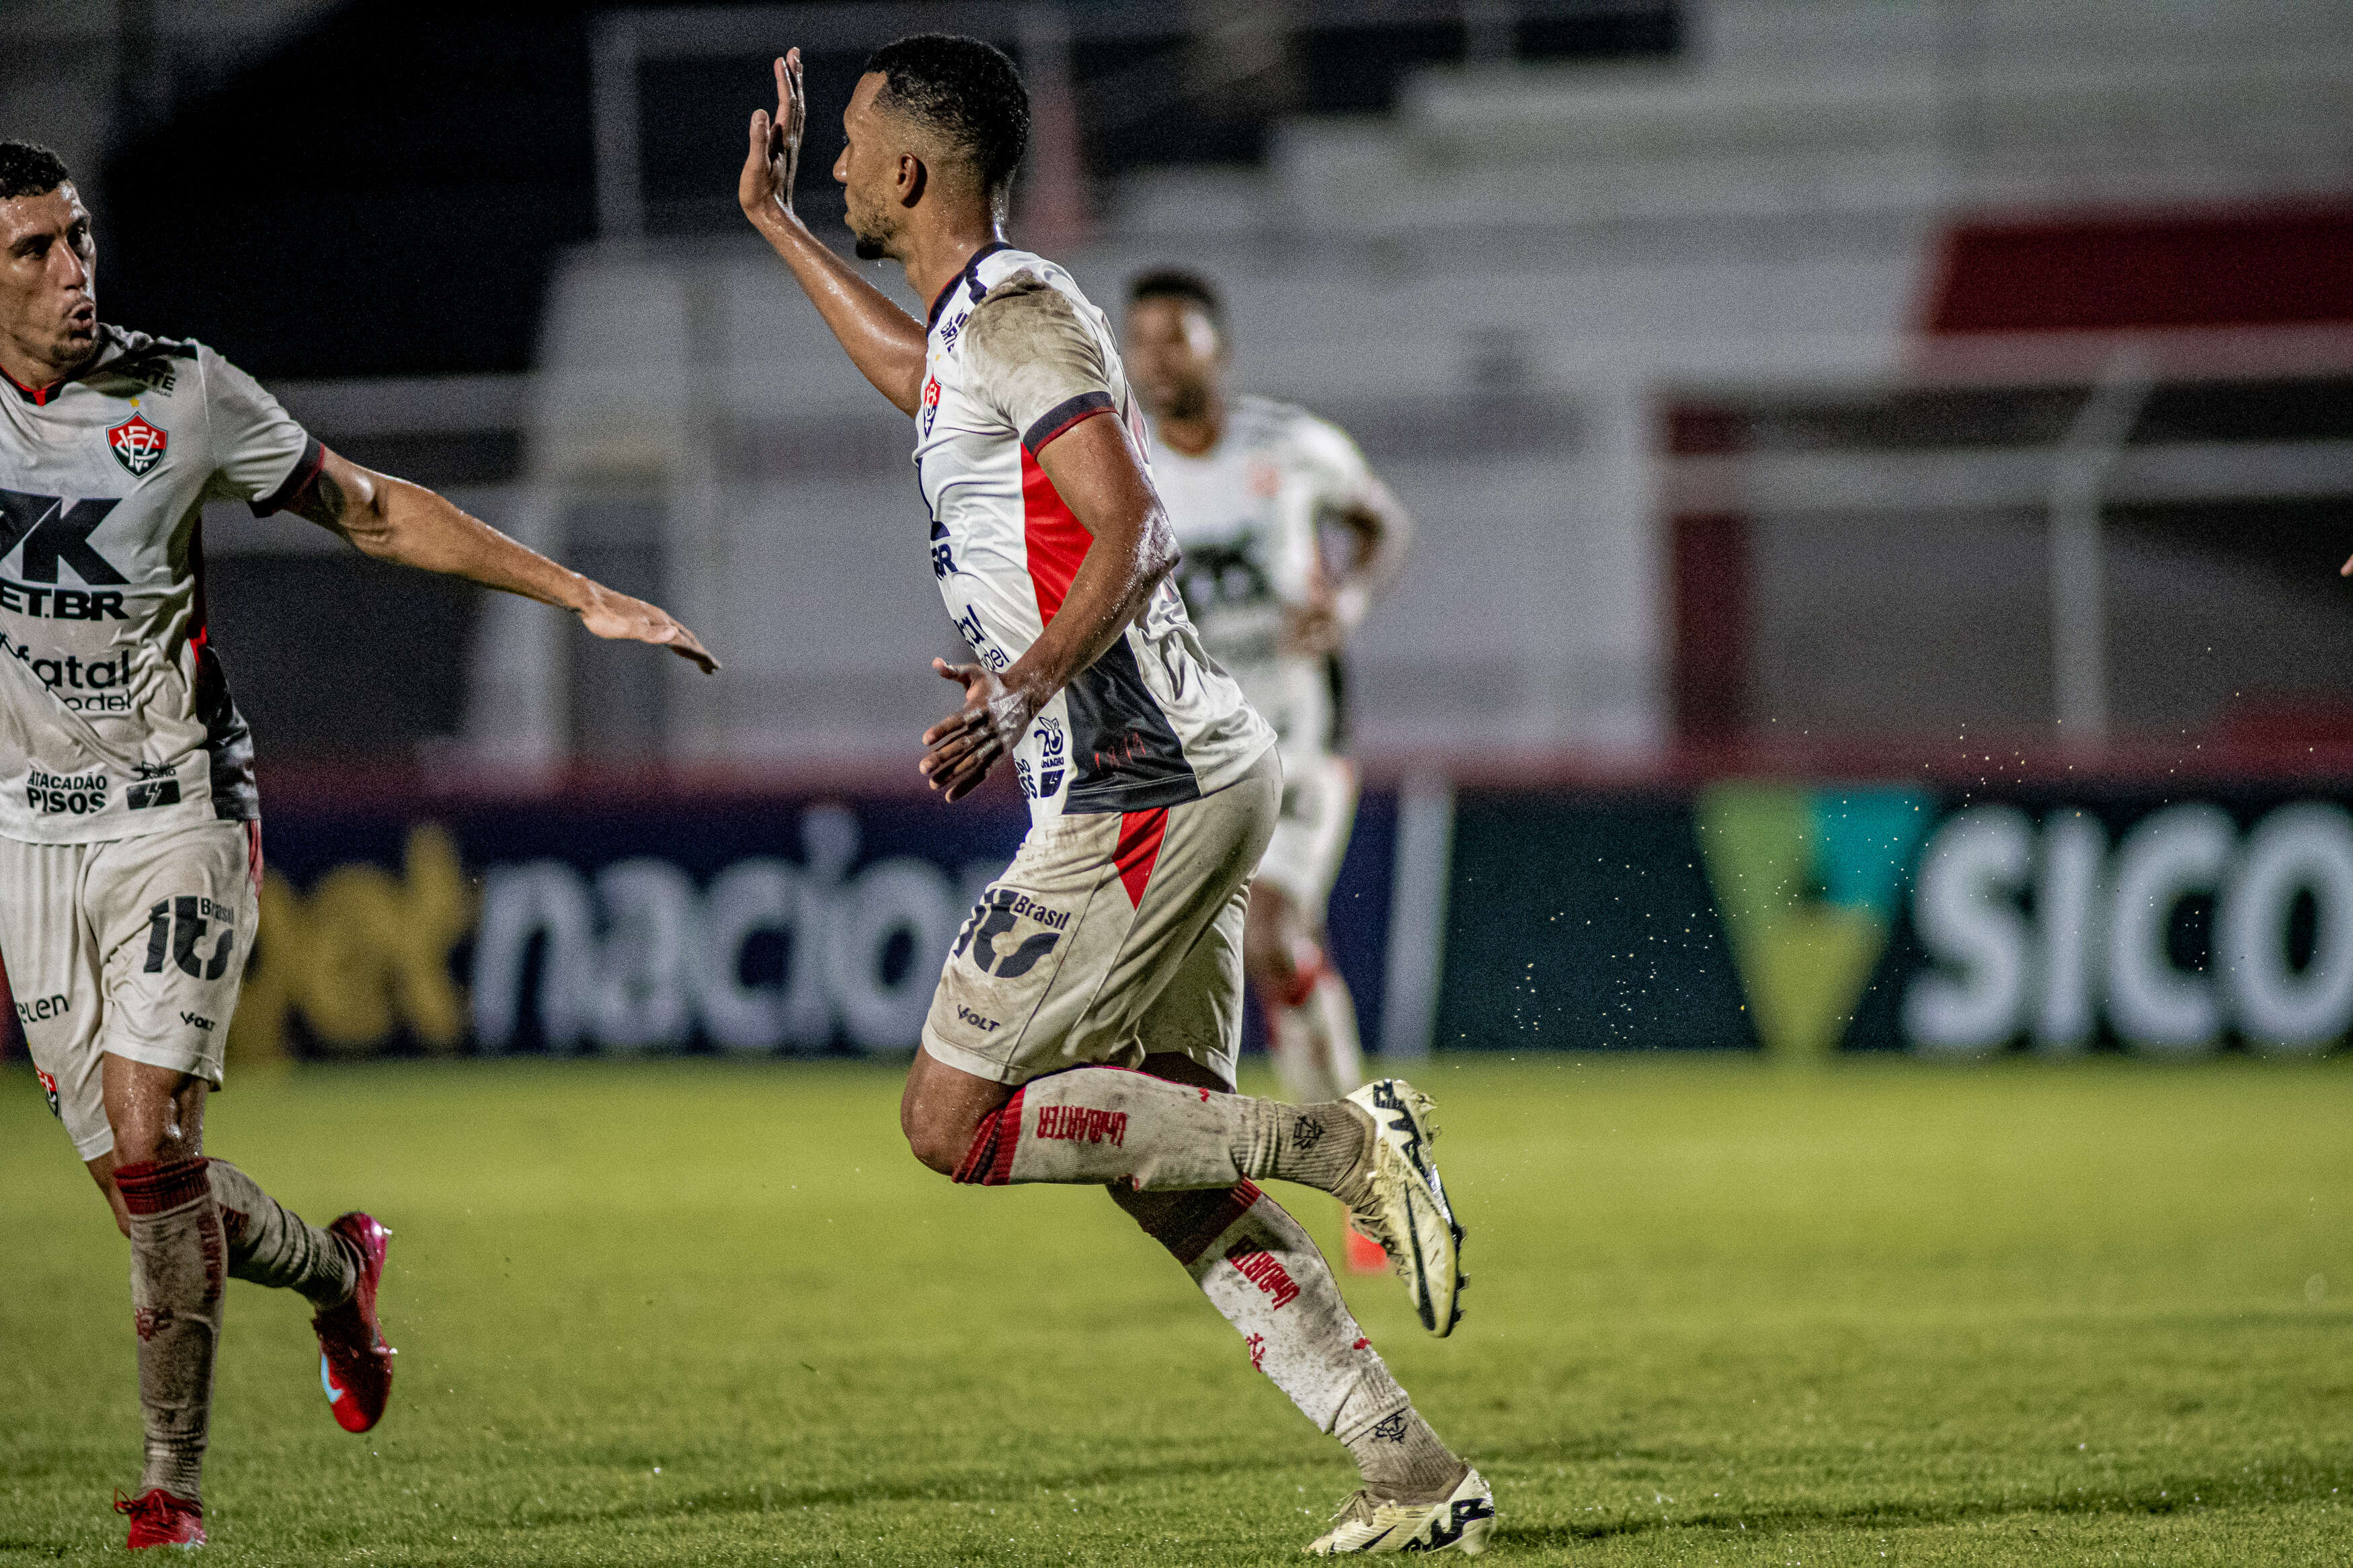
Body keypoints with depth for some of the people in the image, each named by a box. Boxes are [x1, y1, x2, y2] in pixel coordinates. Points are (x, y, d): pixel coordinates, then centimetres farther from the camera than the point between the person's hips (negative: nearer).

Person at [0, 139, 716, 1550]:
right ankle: (336, 1271, 31)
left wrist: (585, 599, 5)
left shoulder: (181, 393, -3)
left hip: (178, 811, -2)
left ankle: (175, 1482, -6)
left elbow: (375, 514, 6)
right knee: (131, 1176, 0)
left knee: (148, 1140, -17)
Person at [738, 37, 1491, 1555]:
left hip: (1139, 792, -10)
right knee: (1163, 1169, 8)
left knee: (953, 1123, -7)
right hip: (1172, 786, 10)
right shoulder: (978, 320, 19)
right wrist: (775, 223, 49)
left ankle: (1343, 1140, -11)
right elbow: (926, 382, 45)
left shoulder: (1017, 314, -11)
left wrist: (1022, 690, -33)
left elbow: (1131, 537, -22)